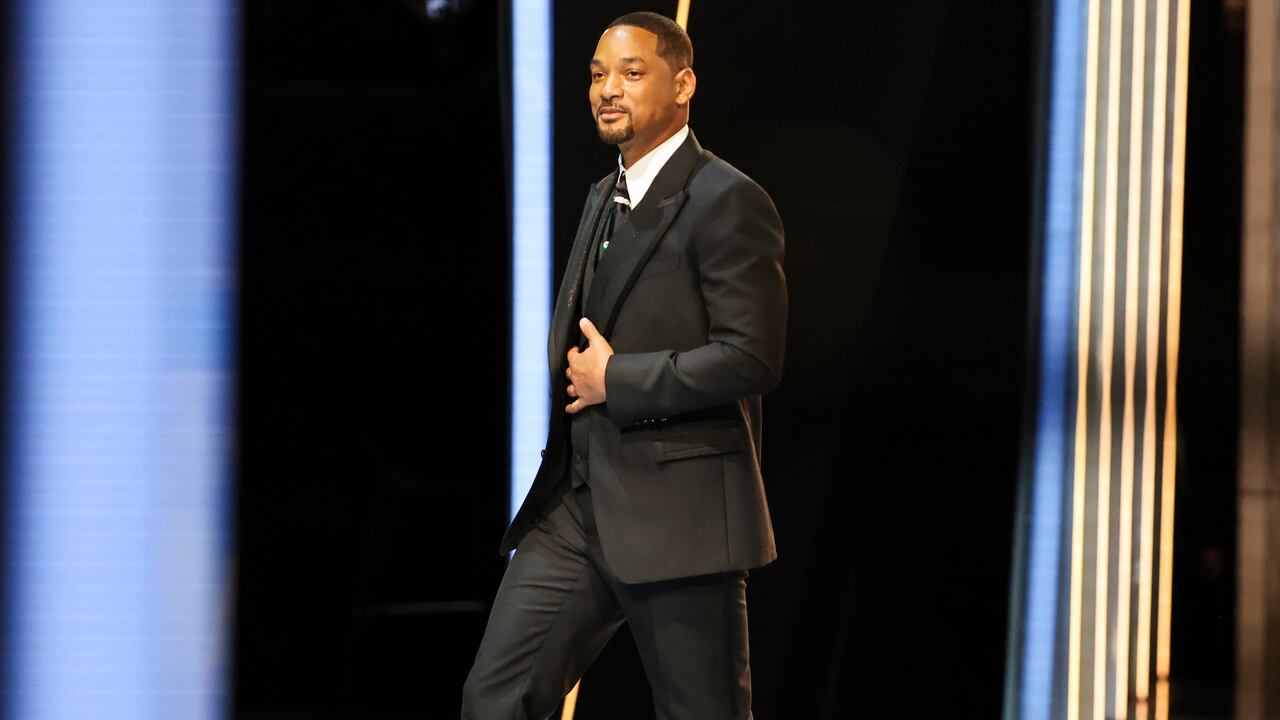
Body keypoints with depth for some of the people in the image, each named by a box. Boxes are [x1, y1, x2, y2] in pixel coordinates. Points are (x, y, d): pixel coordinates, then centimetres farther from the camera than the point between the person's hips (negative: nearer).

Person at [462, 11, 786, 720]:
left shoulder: (727, 202, -10)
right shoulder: (603, 198, 18)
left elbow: (751, 359, -18)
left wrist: (615, 380, -12)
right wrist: (576, 367, 8)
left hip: (677, 514, -8)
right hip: (575, 508, 8)